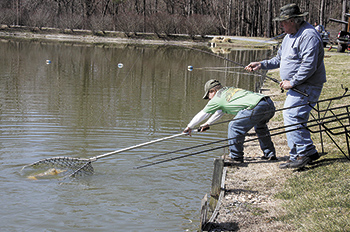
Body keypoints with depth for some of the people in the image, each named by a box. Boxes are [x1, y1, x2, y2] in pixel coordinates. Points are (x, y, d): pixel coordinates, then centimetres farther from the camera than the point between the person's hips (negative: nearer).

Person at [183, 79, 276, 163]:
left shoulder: (217, 98, 10)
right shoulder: (229, 90, 33)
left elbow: (202, 114, 22)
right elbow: (220, 112, 46)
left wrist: (189, 127, 35)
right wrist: (207, 124, 55)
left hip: (258, 107, -9)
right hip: (270, 104, 9)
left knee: (234, 126, -2)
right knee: (260, 126, 33)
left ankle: (235, 157, 7)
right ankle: (270, 154, 30)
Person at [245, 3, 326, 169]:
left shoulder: (308, 36, -18)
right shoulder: (290, 36, 16)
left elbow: (309, 65, -25)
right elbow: (279, 60, 24)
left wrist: (292, 82, -22)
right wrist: (261, 65, 12)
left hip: (307, 87, -10)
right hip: (296, 86, 11)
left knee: (292, 116, -16)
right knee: (296, 120, 11)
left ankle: (302, 154, -13)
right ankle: (310, 152, 17)